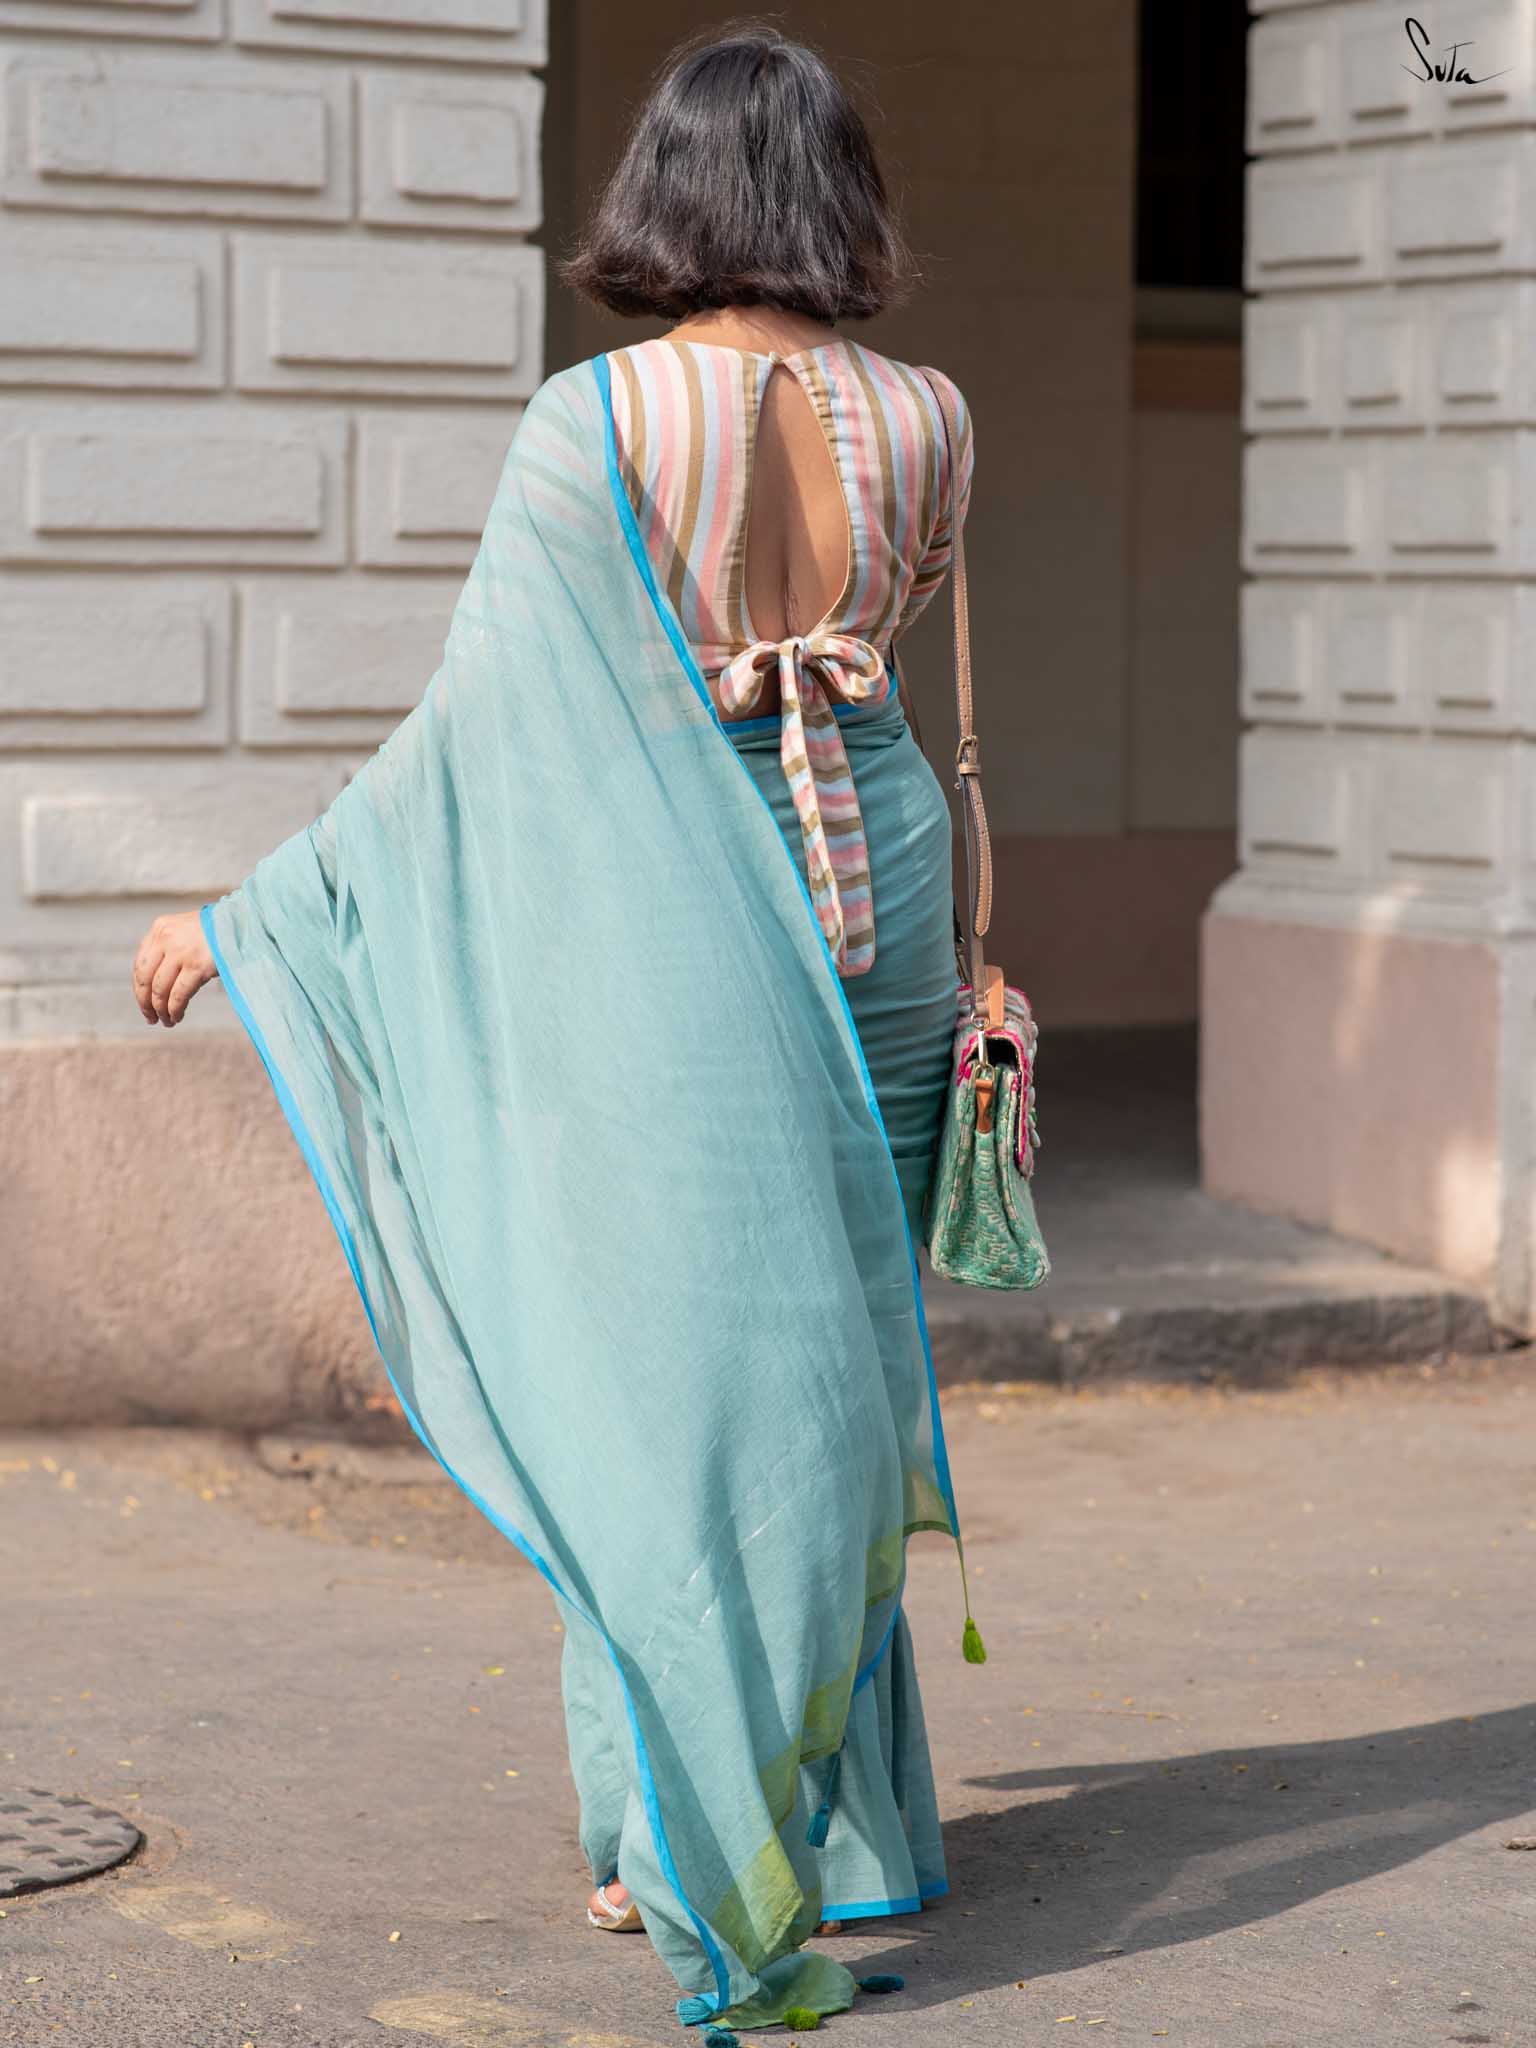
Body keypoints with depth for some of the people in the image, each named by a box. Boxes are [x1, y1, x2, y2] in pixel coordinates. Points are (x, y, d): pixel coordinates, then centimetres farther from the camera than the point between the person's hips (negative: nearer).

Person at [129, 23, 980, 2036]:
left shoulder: (593, 423, -14)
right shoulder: (929, 424, -4)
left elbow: (479, 732, -13)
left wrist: (248, 917, -5)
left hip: (662, 950, -3)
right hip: (871, 924, 3)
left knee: (658, 1384, 7)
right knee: (837, 1374, 14)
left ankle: (666, 1844, 11)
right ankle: (833, 1817, 22)